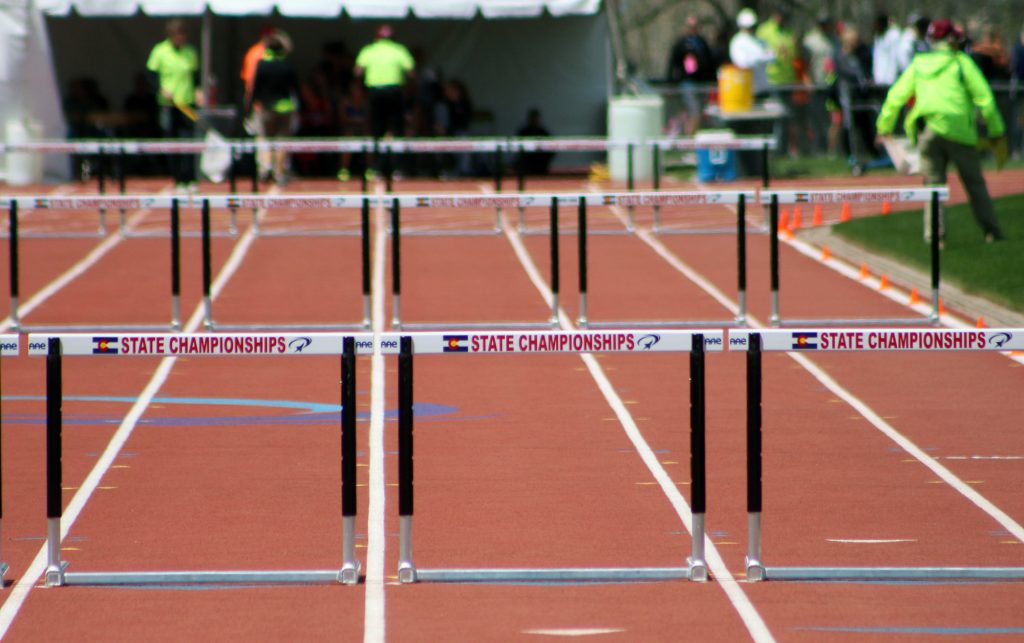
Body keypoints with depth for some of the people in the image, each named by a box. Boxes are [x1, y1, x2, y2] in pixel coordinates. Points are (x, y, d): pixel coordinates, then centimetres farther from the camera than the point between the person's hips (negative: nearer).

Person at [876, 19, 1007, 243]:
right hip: (957, 130, -2)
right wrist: (995, 129, 6)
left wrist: (884, 128, 24)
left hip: (926, 131, 2)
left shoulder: (918, 65, 14)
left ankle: (934, 234, -7)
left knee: (934, 183, 6)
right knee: (975, 183, 9)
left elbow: (895, 97, 14)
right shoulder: (961, 62, 4)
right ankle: (991, 231, 11)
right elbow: (984, 97, -1)